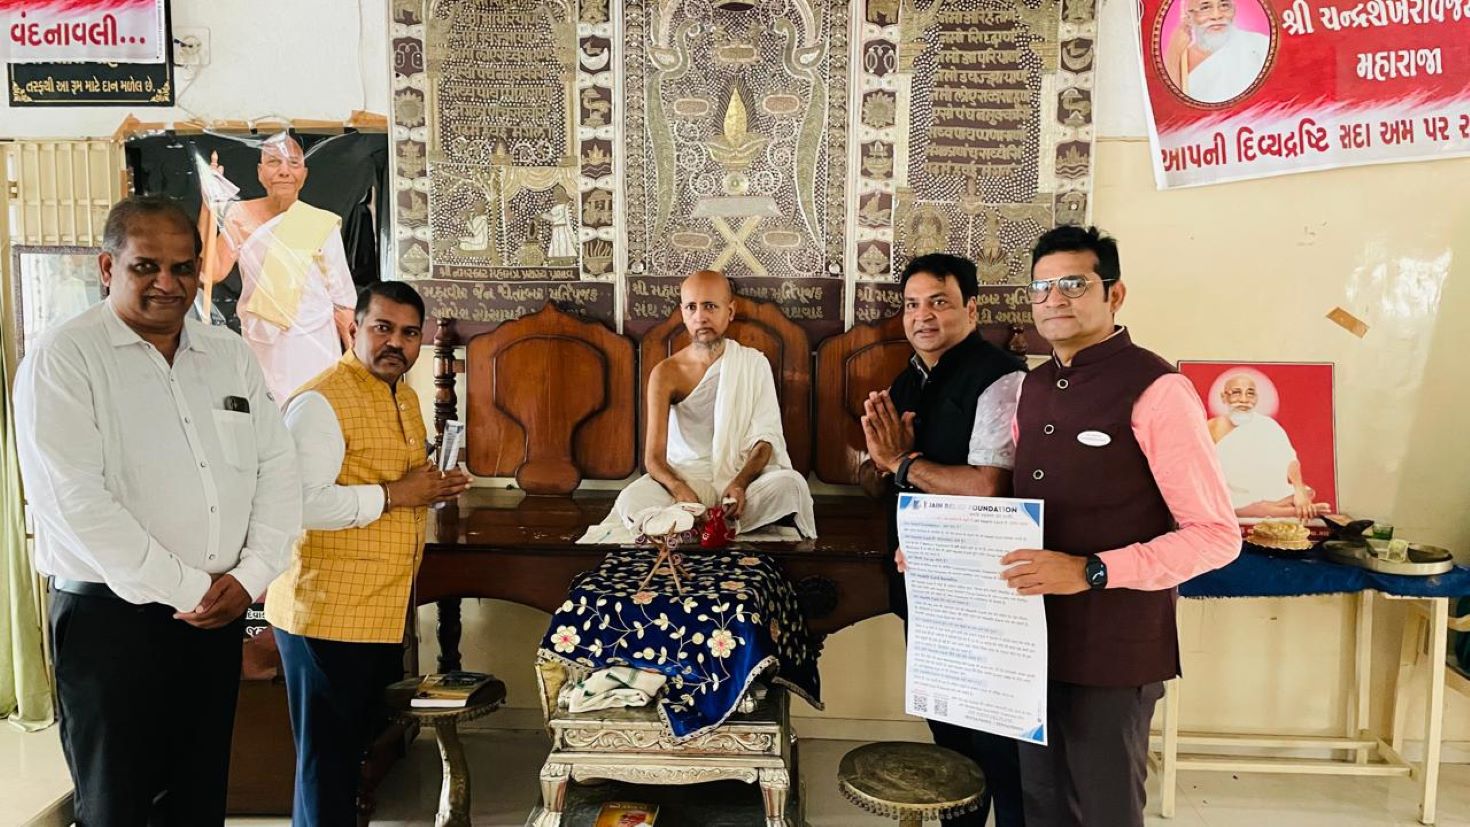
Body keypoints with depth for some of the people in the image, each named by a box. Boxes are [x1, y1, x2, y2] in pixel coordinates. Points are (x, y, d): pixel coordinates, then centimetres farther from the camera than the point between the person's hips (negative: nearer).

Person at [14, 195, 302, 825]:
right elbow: (73, 501, -17)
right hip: (110, 617, -5)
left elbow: (277, 470, 7)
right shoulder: (62, 359, -8)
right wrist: (184, 589, -15)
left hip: (219, 613, 5)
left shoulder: (231, 355, 9)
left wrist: (251, 574, -6)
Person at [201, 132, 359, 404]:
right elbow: (213, 271, -9)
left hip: (311, 347, -2)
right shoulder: (240, 216, 1)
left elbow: (342, 299, 0)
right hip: (258, 346, 2)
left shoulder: (322, 224, -5)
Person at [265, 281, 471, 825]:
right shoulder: (321, 401, -16)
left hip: (384, 611, 9)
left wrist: (430, 489, 4)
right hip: (329, 613, -9)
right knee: (328, 759, 5)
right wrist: (391, 494, -23)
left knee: (356, 749, 20)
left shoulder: (405, 398, 13)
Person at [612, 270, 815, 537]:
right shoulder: (666, 374, -1)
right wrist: (679, 489, -30)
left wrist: (740, 483, -25)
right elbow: (654, 457, -7)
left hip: (744, 477, 1)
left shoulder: (754, 363, 3)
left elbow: (765, 439, -4)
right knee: (631, 500, -32)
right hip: (685, 477, -1)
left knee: (791, 485, -32)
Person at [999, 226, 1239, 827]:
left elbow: (1216, 536, -15)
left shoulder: (1155, 390, -14)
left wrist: (1091, 572, -23)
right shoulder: (1033, 387, 10)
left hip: (1113, 652, -6)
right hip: (1034, 640, 7)